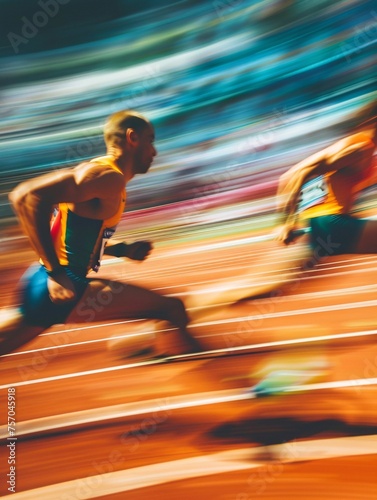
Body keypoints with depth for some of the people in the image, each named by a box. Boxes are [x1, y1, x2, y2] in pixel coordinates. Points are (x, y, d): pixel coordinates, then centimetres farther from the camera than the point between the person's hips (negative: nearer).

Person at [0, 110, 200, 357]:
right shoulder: (108, 176, -14)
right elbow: (26, 196, -25)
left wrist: (123, 249, 13)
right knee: (172, 309, -14)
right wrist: (55, 272, -23)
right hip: (61, 289, -10)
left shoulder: (109, 177, 15)